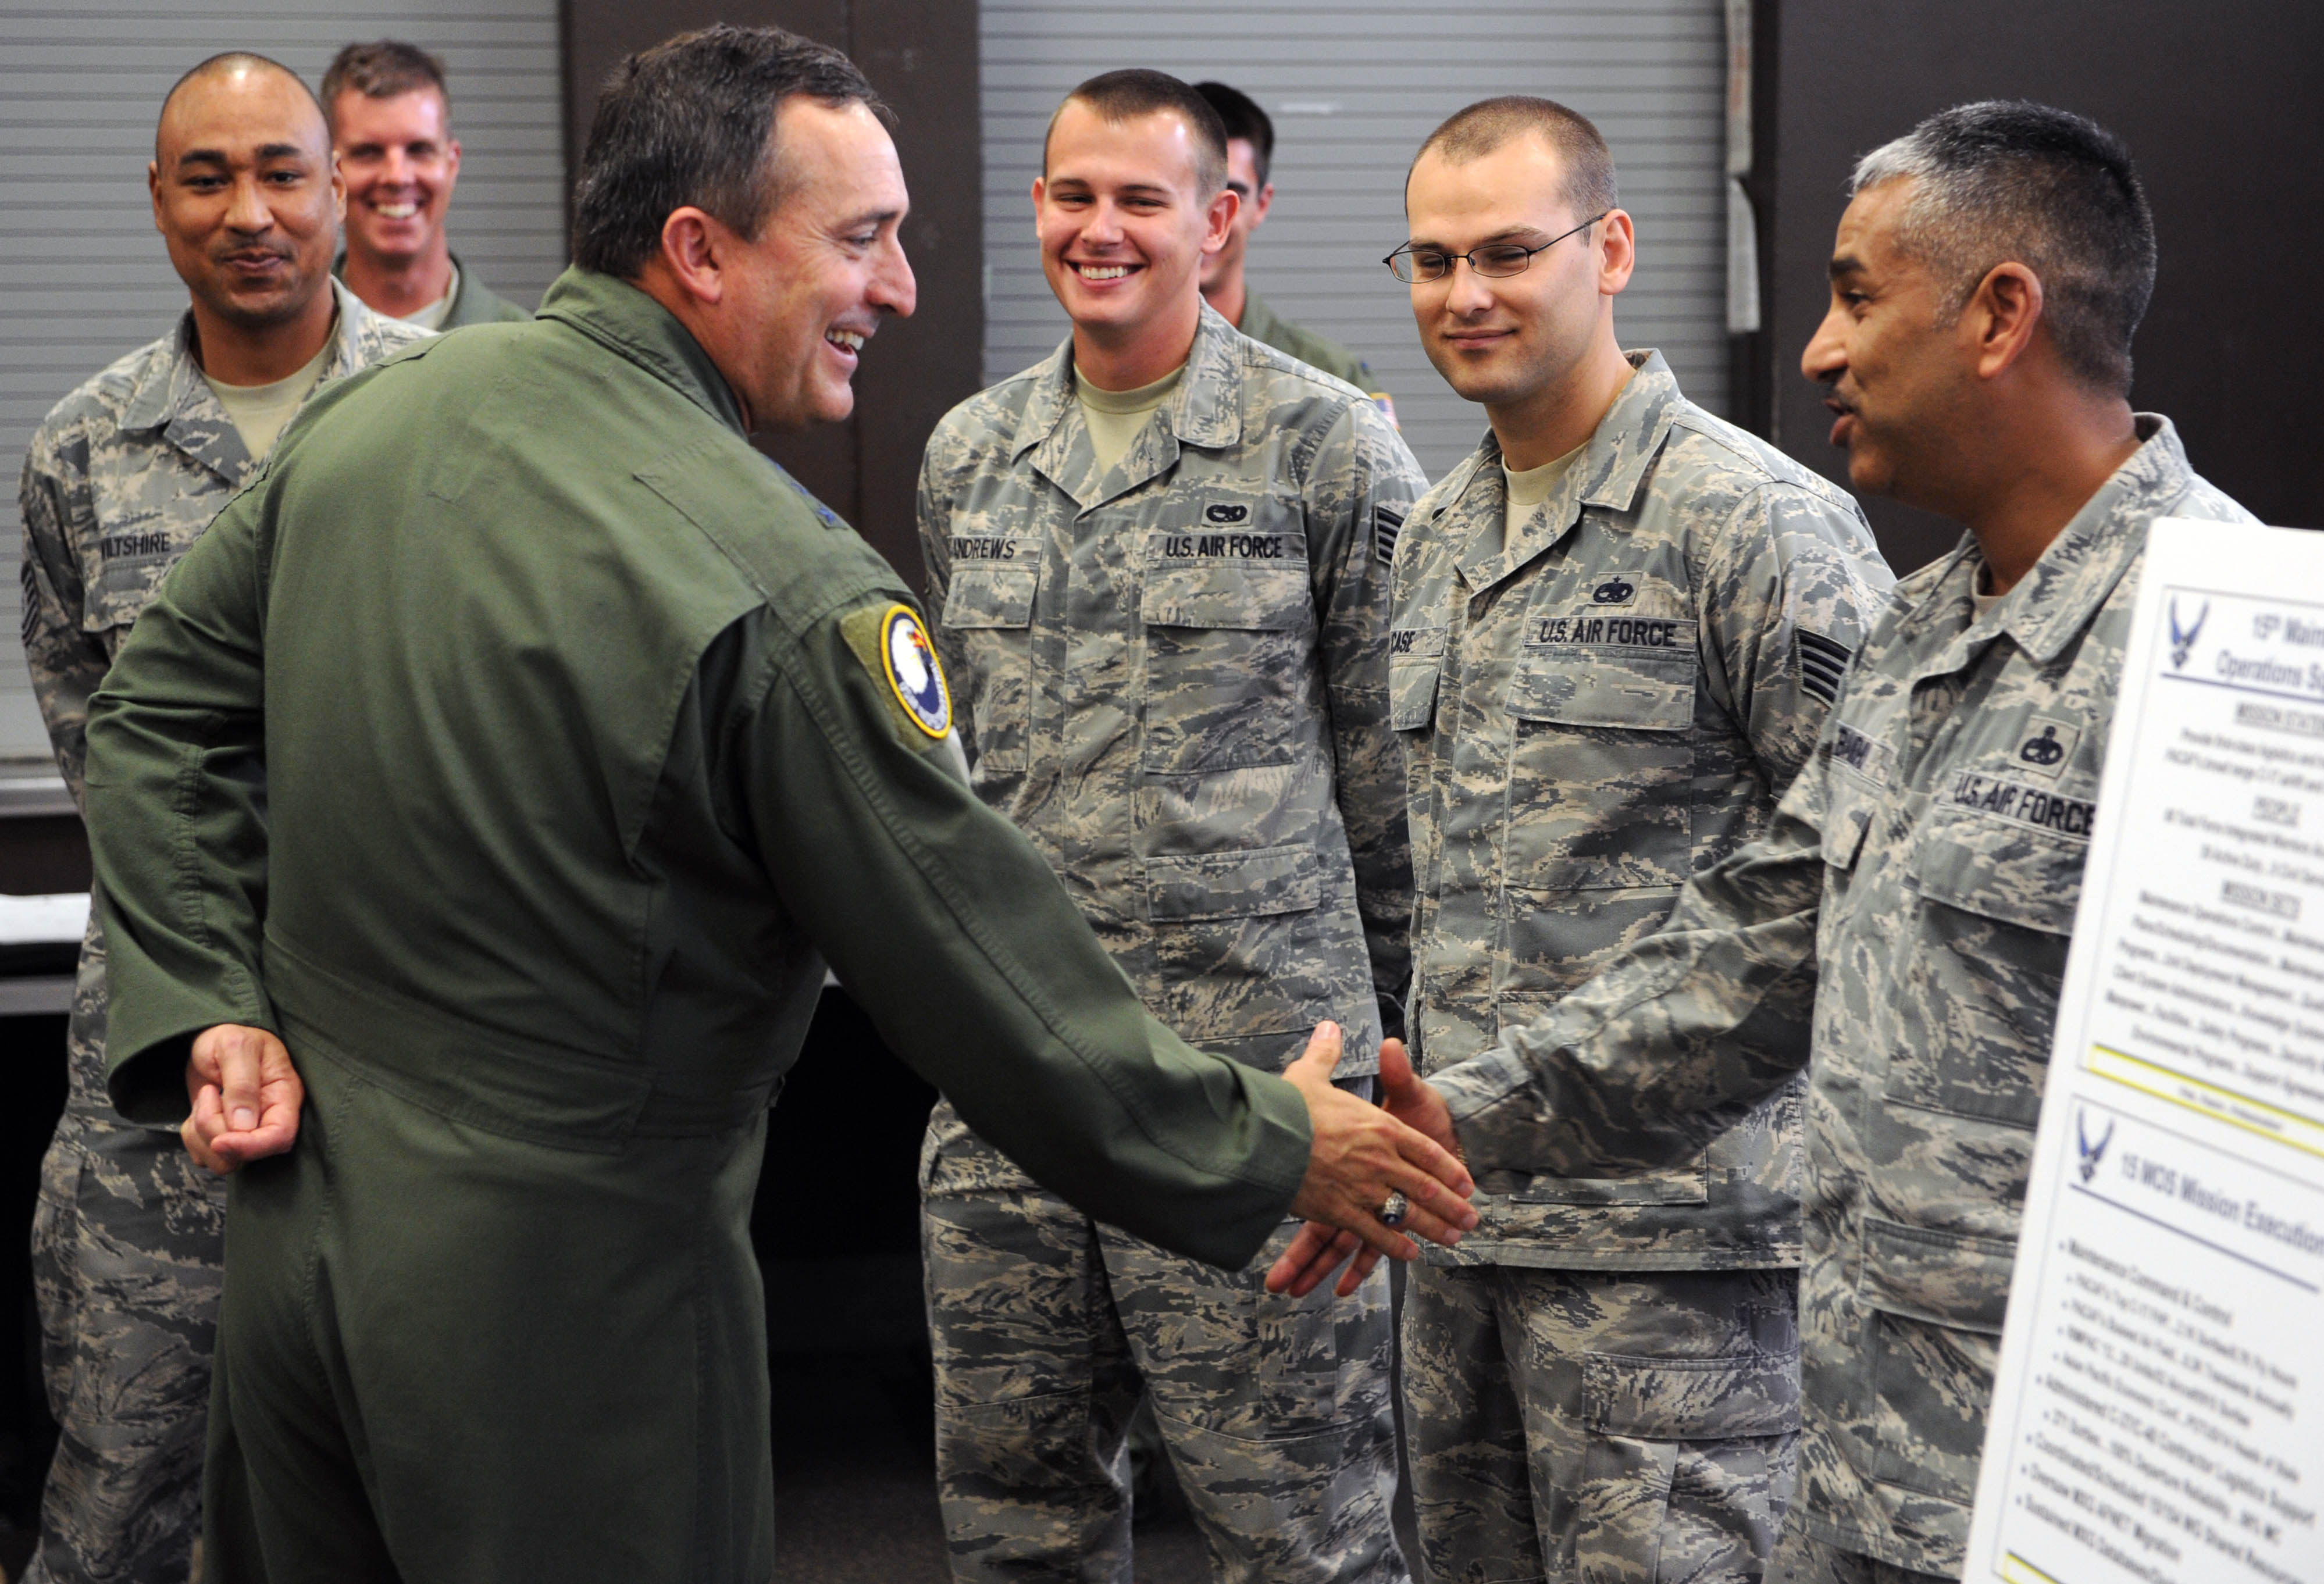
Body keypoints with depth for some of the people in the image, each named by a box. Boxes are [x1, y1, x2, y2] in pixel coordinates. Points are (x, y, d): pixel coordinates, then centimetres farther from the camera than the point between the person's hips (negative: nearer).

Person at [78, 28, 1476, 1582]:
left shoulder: (366, 417, 0)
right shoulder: (788, 595, -22)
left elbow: (161, 709, 9)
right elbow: (986, 974, -17)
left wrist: (213, 1011, 5)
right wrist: (1278, 1148, -5)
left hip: (300, 1212, 7)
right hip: (558, 1291, -7)